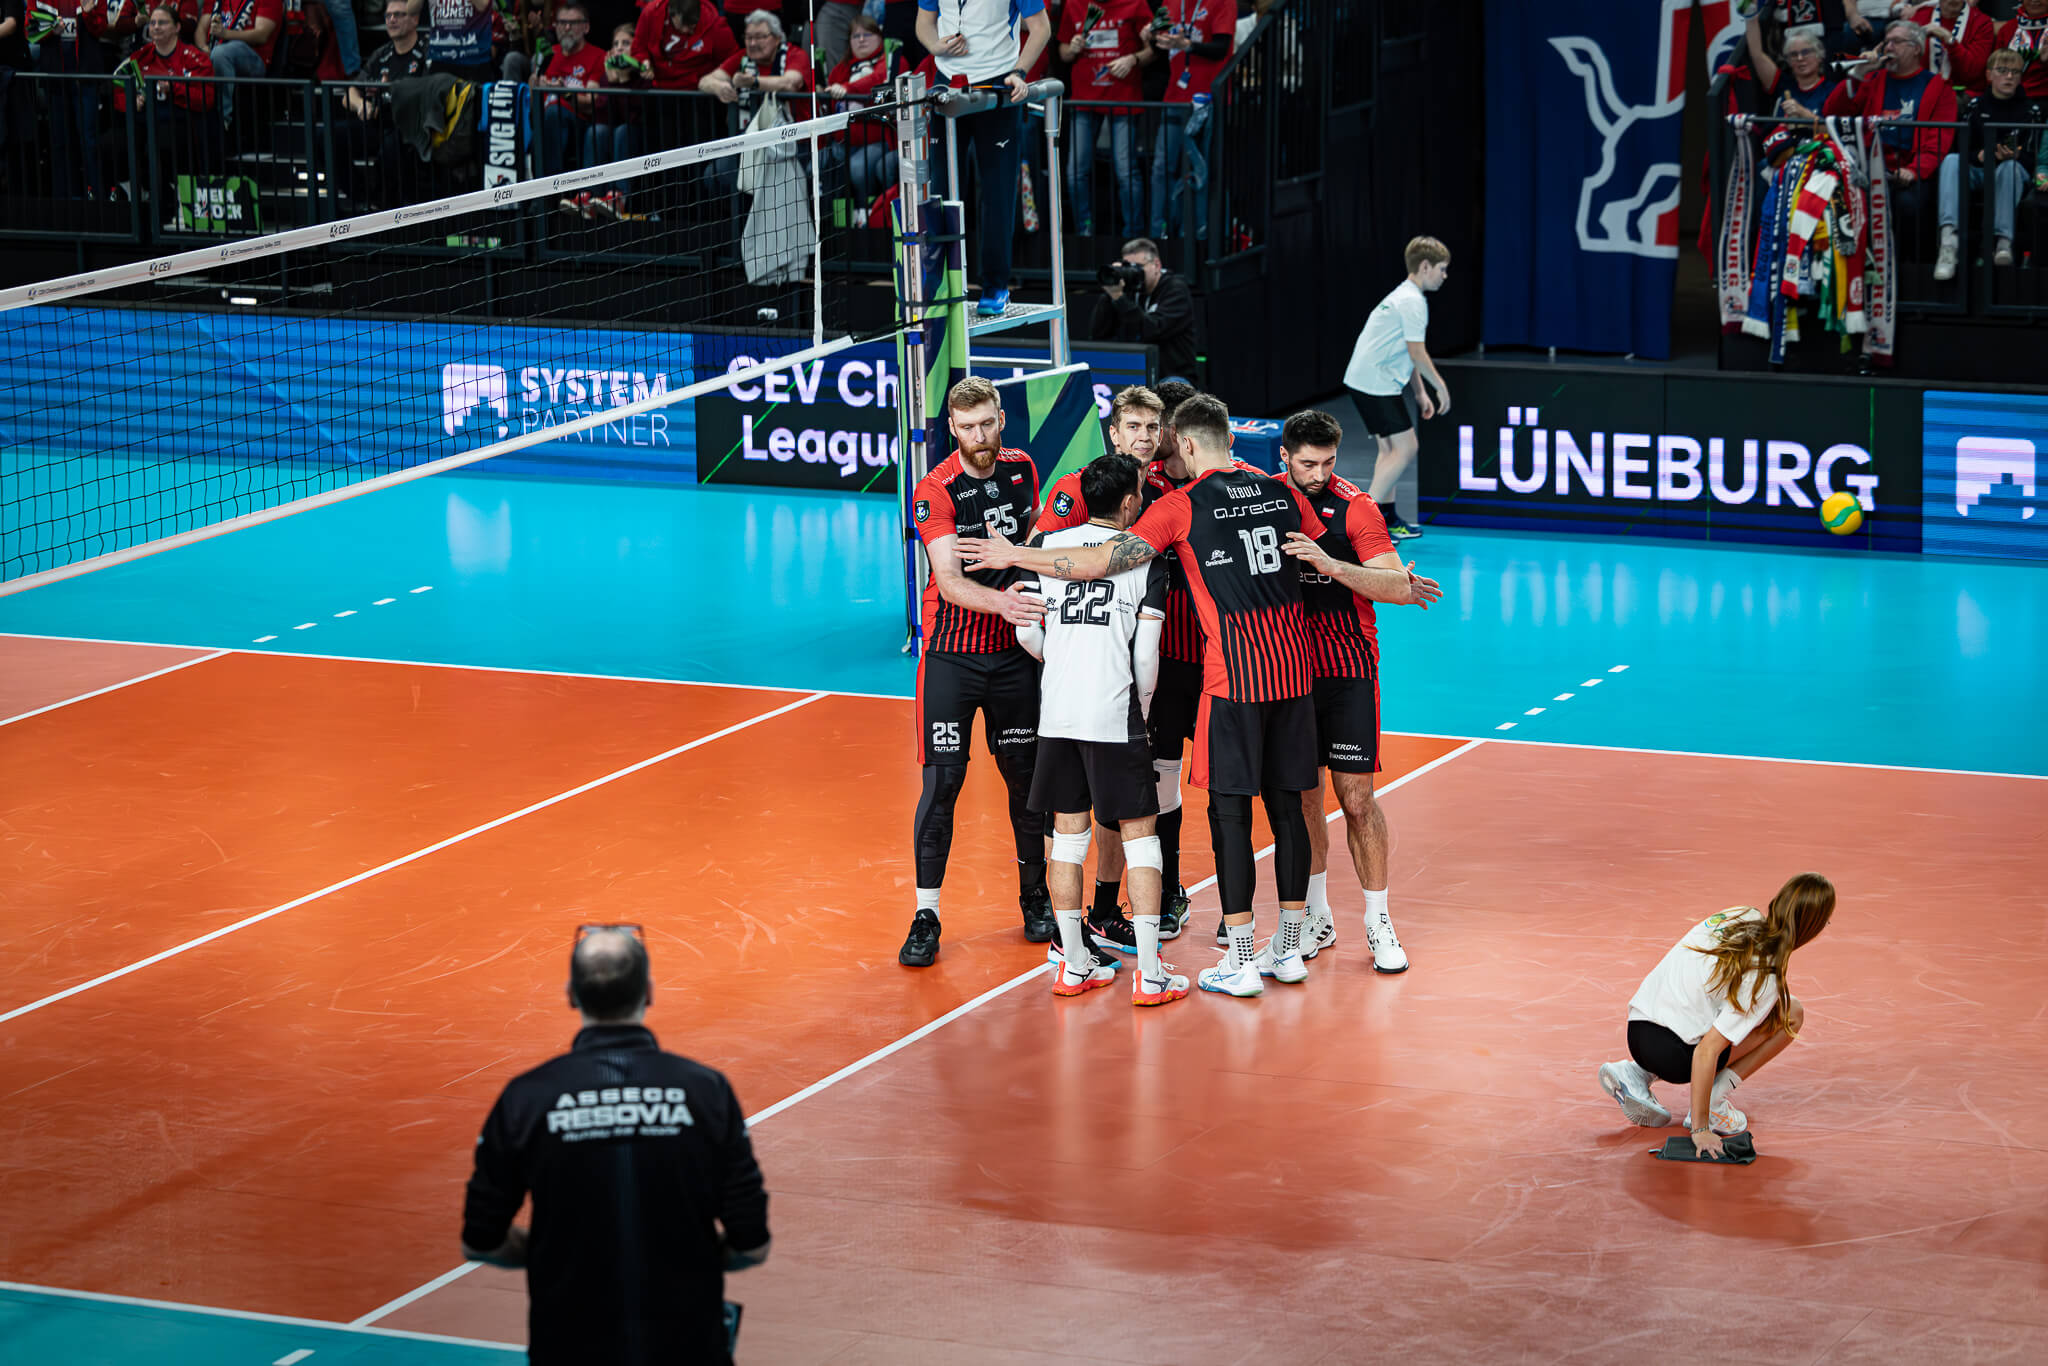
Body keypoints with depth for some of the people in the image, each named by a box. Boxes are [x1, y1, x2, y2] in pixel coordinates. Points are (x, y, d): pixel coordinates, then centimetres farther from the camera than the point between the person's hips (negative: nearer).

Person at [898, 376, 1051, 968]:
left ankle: (1035, 895, 25)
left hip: (1014, 652, 4)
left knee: (1026, 774, 9)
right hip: (951, 653, -4)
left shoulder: (1022, 469, 2)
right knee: (942, 780, -7)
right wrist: (1001, 603, -40)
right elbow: (949, 581, -24)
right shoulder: (934, 491, -15)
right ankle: (926, 915, 0)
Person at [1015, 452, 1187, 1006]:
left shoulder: (1047, 545, 5)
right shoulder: (1146, 559, -3)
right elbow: (1146, 655, -5)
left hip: (1057, 712, 3)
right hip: (1114, 714, -3)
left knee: (1068, 834, 13)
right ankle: (1150, 975, 2)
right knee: (1140, 834, 4)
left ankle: (1074, 966, 17)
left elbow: (1027, 634, 4)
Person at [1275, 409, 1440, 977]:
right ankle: (1316, 918, 18)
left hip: (1347, 670, -3)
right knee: (1302, 796, 7)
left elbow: (1394, 583, -18)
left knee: (1356, 797, -4)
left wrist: (1333, 566, -33)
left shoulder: (1354, 507, -9)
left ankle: (1378, 922, 6)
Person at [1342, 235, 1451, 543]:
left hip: (1366, 381, 10)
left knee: (1390, 449, 14)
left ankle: (1387, 519, 17)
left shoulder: (1404, 296, 19)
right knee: (1405, 449, -9)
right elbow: (1417, 353, -17)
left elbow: (1407, 355, 24)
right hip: (1377, 383, -10)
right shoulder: (1412, 301, -14)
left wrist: (1420, 392, 22)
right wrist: (1441, 386, -7)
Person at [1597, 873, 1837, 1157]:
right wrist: (1700, 1128, -19)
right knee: (1791, 1013, 4)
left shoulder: (1745, 916, 0)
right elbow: (1706, 1051, -23)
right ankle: (1713, 1099, -1)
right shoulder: (1766, 978, -20)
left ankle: (1638, 1074, 15)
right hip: (1674, 1056, -7)